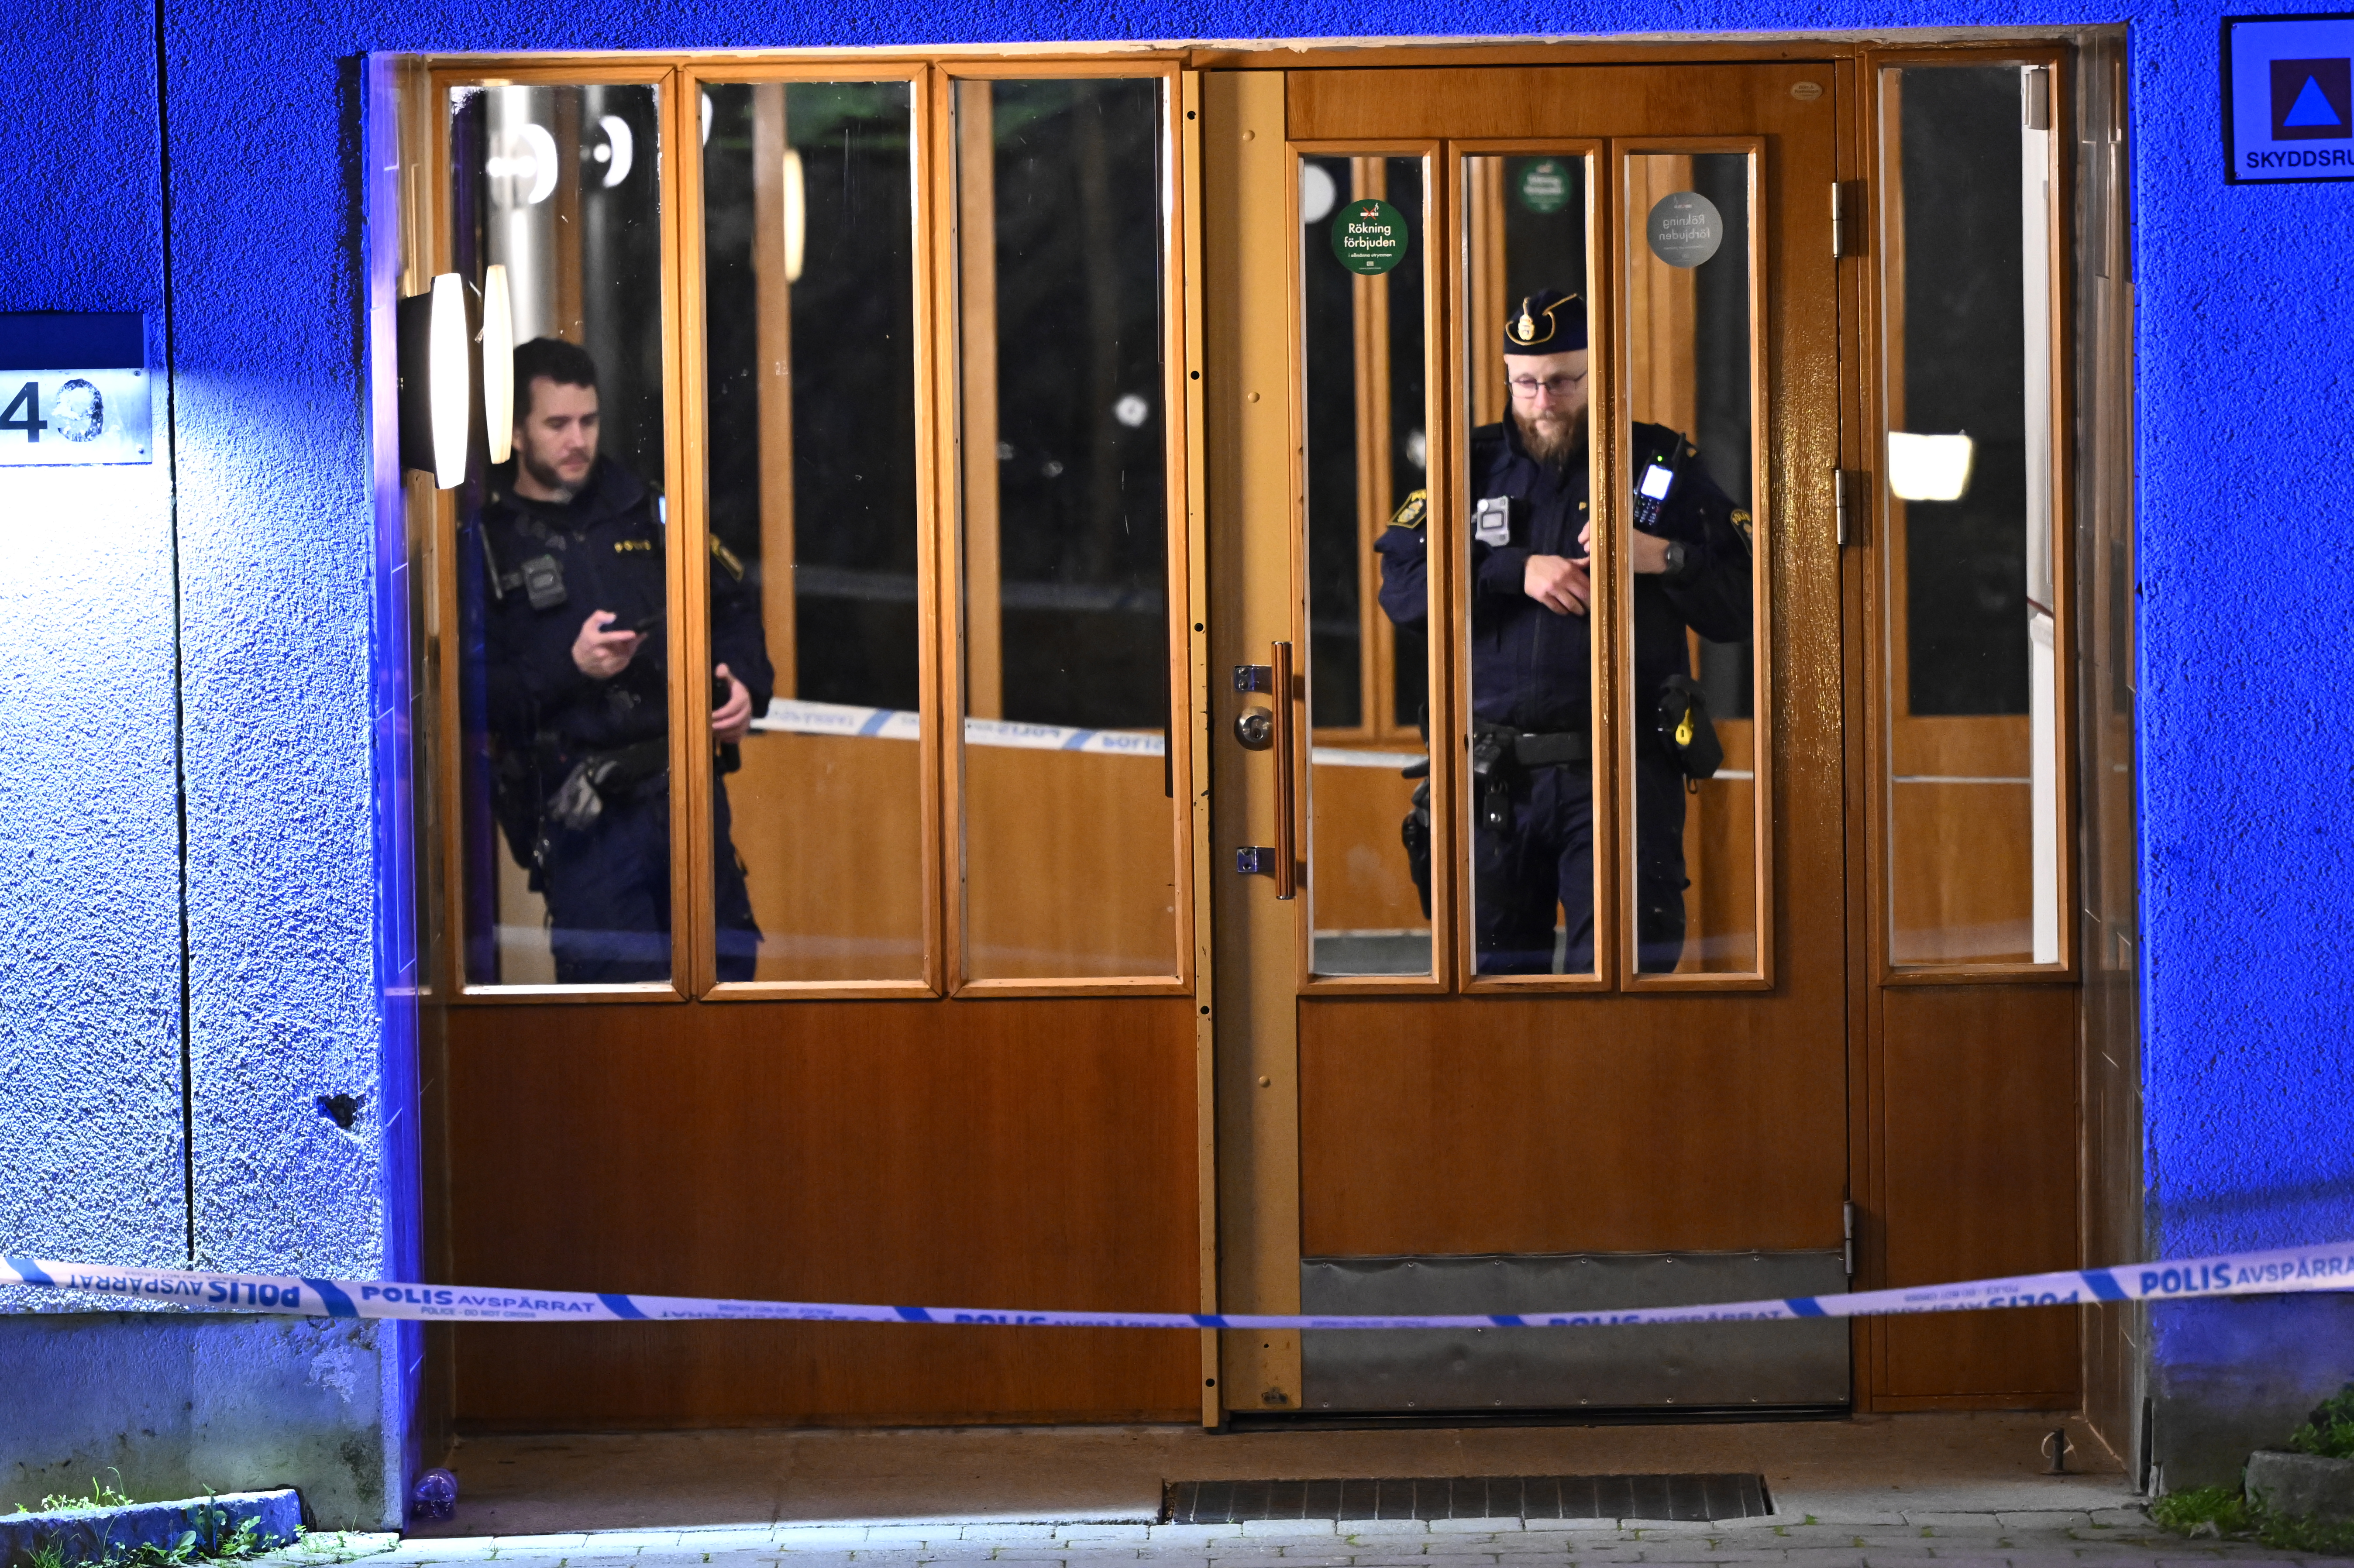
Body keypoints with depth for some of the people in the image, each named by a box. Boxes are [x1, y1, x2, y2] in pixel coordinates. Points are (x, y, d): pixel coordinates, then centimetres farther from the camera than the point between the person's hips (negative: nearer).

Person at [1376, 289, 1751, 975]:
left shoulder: (1660, 468, 7)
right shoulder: (1476, 467, 11)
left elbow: (1742, 608, 3)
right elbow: (1401, 588, -2)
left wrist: (1665, 558, -14)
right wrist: (1516, 571, -12)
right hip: (1496, 779, 2)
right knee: (1495, 969, 8)